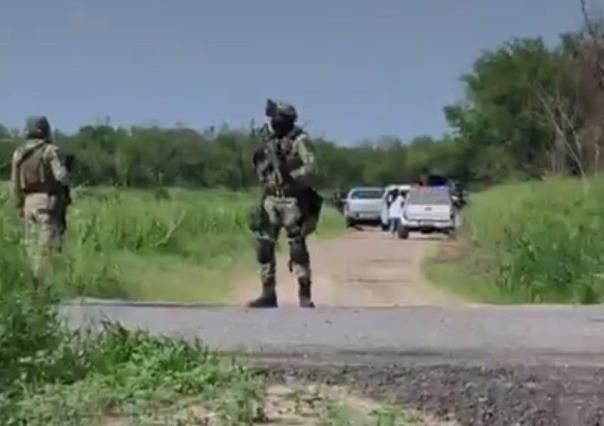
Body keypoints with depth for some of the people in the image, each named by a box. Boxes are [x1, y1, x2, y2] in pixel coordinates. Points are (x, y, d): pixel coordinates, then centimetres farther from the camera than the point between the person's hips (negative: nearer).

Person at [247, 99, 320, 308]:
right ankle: (268, 294, 8)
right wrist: (261, 159, 1)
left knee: (298, 247, -5)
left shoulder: (299, 140, -7)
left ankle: (304, 295, 3)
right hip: (271, 200, 7)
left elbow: (310, 167, -19)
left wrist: (291, 177, -30)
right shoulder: (270, 143, 13)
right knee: (263, 246, 2)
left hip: (293, 201, -6)